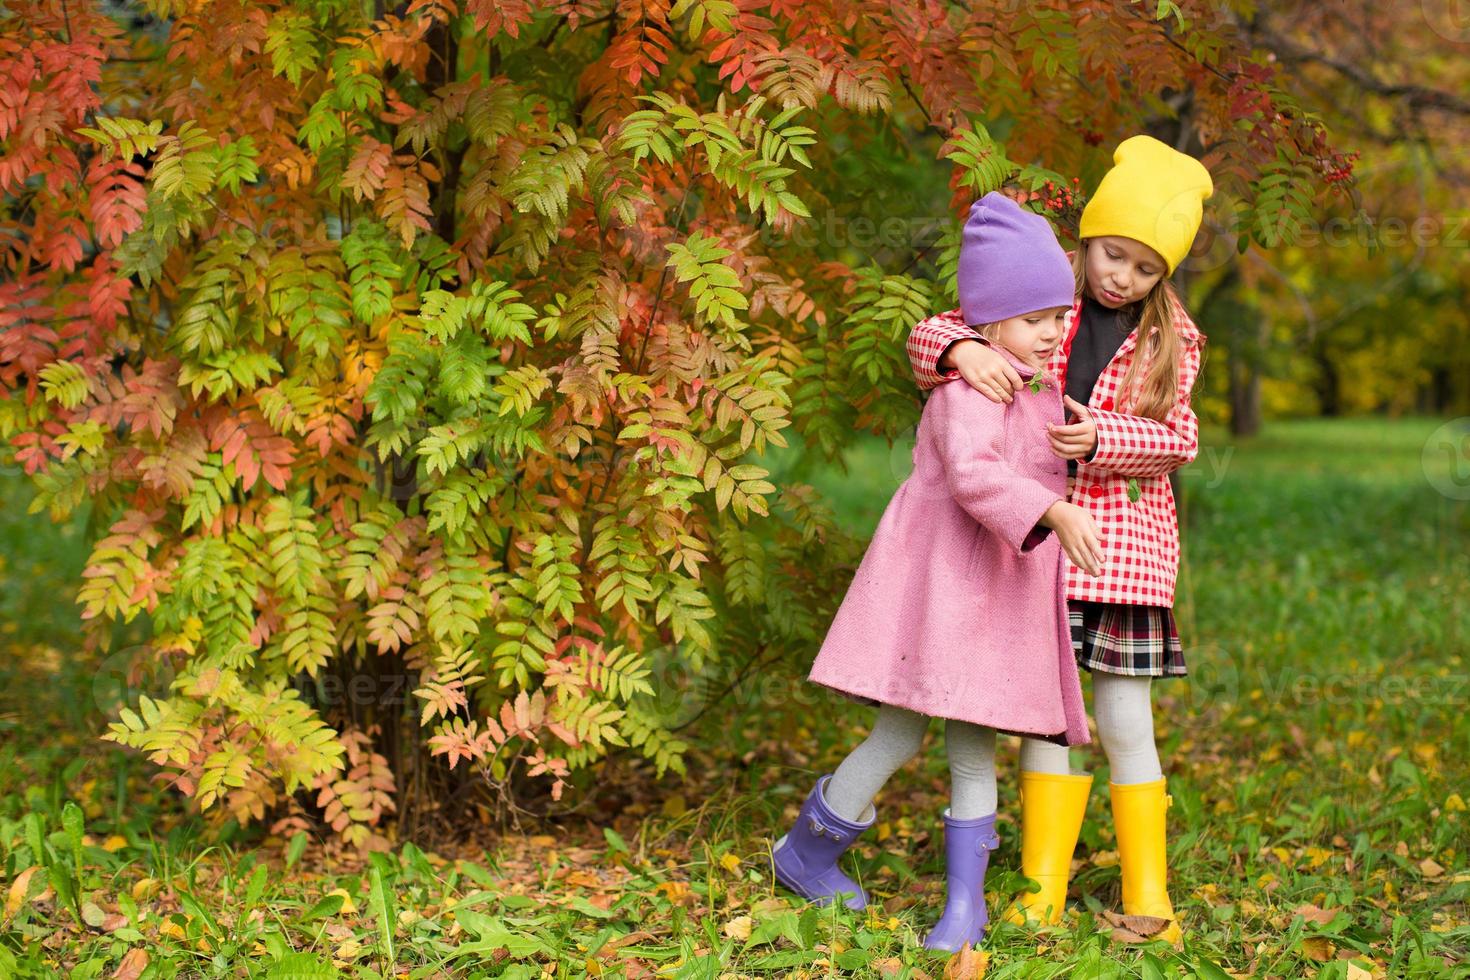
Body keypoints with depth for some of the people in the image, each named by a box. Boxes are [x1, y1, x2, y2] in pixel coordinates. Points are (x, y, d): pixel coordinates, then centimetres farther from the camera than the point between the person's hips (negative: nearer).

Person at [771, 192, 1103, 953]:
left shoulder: (1042, 389, 18)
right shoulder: (971, 382, -13)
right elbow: (970, 473, -31)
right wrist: (1054, 513, -40)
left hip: (1002, 589, 8)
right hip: (940, 575, -8)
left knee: (973, 745, 6)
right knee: (902, 733, -5)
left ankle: (965, 904, 8)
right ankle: (805, 851, 15)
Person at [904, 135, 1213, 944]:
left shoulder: (1170, 337, 5)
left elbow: (1177, 438, -3)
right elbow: (928, 336, -1)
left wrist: (1101, 438, -21)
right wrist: (962, 351, -25)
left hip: (1123, 540, 0)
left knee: (1124, 719, 1)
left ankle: (1147, 890, 11)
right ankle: (1042, 887, 11)